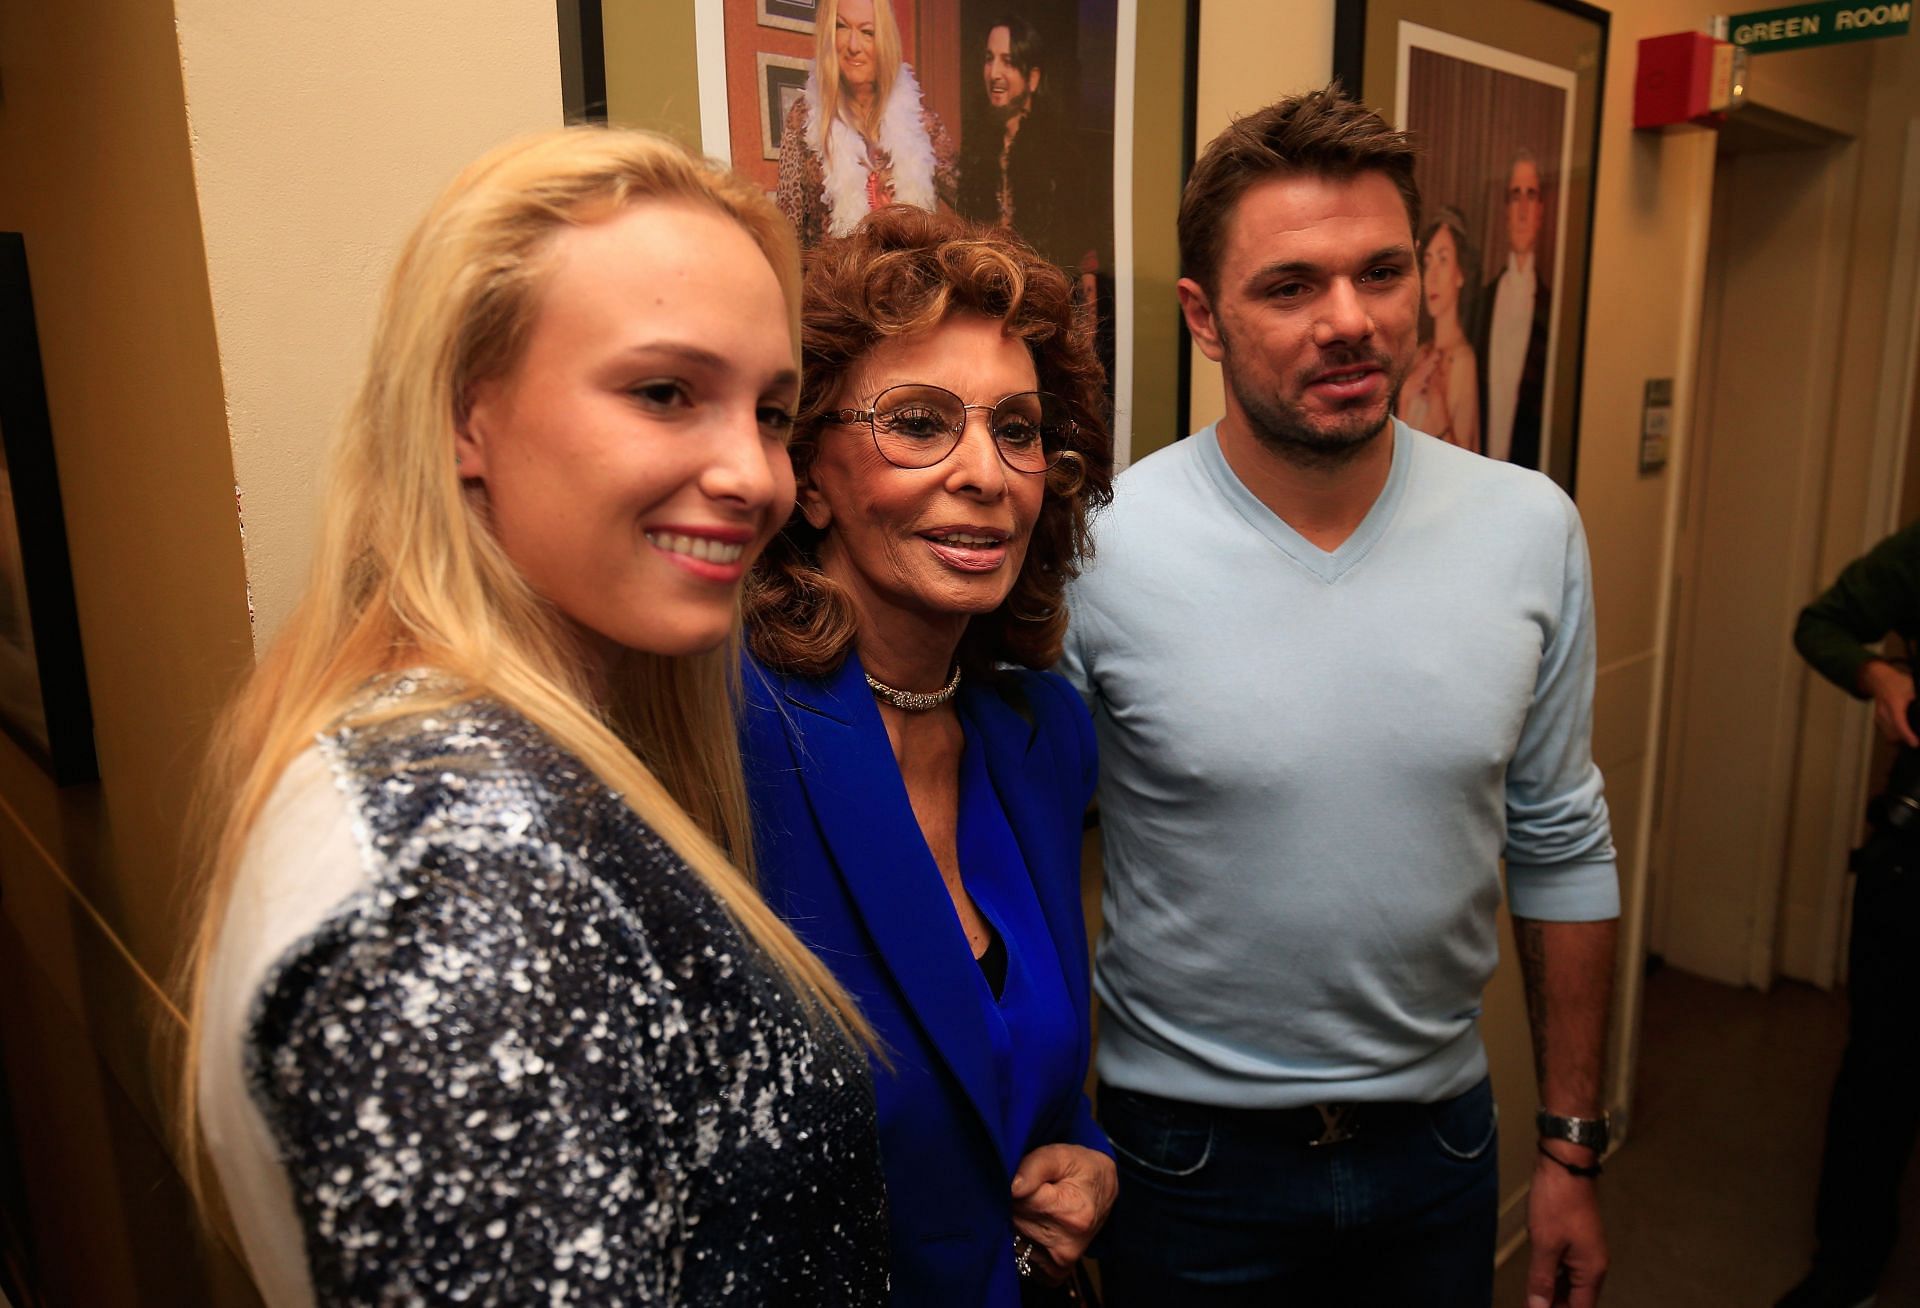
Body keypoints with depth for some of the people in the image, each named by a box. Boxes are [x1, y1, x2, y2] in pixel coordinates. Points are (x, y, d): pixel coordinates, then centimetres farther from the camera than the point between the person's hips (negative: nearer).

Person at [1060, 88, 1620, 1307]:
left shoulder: (1533, 529, -8)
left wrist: (1574, 1147, 6)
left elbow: (1562, 849, 1)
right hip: (1190, 1158, -3)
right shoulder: (1093, 549, -19)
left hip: (1440, 1137, 4)